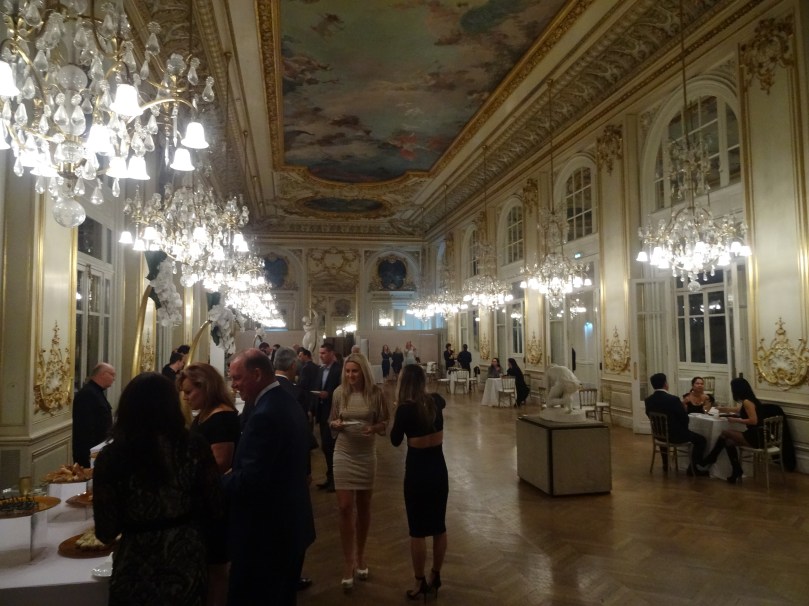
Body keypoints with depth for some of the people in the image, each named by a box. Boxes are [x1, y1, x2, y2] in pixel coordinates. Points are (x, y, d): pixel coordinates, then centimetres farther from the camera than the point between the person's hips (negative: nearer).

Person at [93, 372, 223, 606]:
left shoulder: (111, 456, -13)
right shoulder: (195, 447, -10)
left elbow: (106, 532, -9)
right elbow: (216, 511, -5)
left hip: (137, 577, -1)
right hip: (186, 569, 1)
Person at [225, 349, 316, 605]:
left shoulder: (265, 415, -25)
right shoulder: (289, 404, 6)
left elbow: (249, 481, -27)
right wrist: (231, 476, 9)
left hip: (265, 530, -10)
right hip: (290, 522, 10)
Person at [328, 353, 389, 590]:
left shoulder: (376, 393, -9)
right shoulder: (339, 392, -5)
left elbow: (384, 424, -2)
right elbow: (331, 421, 6)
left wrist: (374, 428, -23)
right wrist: (335, 424, -17)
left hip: (367, 454, 0)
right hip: (344, 454, 0)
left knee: (363, 507, 13)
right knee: (345, 508, -2)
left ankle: (360, 556, 33)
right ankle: (348, 563, 11)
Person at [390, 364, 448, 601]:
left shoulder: (406, 408, -18)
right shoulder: (436, 401, -3)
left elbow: (395, 440, -4)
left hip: (417, 471, -5)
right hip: (438, 468, 5)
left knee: (418, 530, 8)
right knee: (439, 526, 16)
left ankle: (420, 583, 19)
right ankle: (435, 577, 31)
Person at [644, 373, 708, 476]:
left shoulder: (648, 400, -7)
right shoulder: (673, 399, -23)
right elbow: (685, 418, -13)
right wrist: (684, 429, 8)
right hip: (675, 435, -6)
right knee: (700, 440, 11)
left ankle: (665, 463, 46)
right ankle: (694, 469, 12)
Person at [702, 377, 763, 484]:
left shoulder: (747, 402, -16)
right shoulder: (751, 400, 14)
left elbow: (754, 421, -26)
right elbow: (740, 410, 36)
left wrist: (736, 420, -14)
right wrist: (723, 409, 50)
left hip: (755, 437, -9)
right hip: (756, 435, 9)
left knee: (725, 433, -1)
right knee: (729, 442, 11)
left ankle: (711, 458, 13)